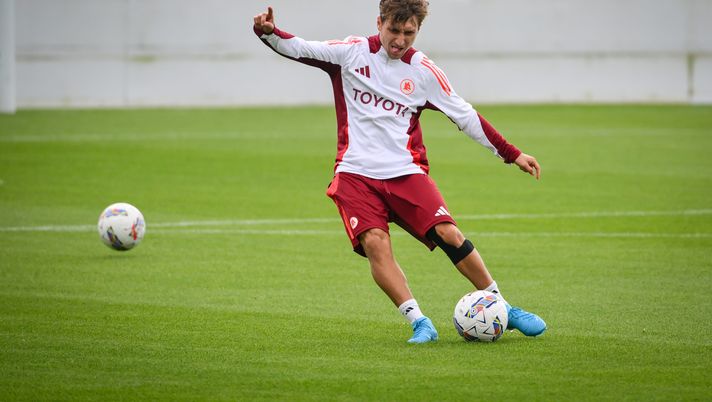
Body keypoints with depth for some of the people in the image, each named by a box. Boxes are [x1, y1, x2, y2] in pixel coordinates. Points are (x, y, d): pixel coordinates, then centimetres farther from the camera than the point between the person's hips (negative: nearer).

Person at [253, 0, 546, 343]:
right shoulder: (353, 53, 2)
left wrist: (511, 154, 9)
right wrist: (268, 32, -22)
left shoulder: (424, 71, 4)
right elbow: (299, 48, -1)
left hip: (405, 172, 1)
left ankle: (502, 309, 1)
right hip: (356, 173, -1)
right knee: (374, 243, -24)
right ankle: (419, 324, -22)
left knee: (449, 234, -14)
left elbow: (465, 116, 9)